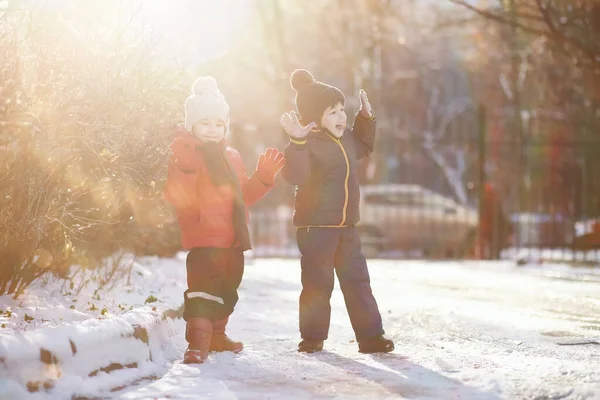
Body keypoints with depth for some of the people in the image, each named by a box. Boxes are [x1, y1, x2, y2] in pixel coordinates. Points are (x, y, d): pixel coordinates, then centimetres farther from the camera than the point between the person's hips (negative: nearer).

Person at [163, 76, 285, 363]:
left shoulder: (231, 157, 17)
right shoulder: (185, 154, -8)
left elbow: (244, 195, 24)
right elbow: (178, 198, -20)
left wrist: (263, 176, 12)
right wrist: (185, 168, -34)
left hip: (233, 239, 9)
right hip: (203, 239, -8)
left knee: (227, 291, 19)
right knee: (203, 288, -19)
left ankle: (216, 335, 35)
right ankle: (198, 342, -20)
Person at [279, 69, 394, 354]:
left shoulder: (346, 140, 11)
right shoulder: (306, 144, -14)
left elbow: (363, 147, 34)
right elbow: (295, 175, -29)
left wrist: (366, 120, 21)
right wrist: (297, 141, -39)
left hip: (346, 225, 7)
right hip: (315, 226, -7)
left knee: (357, 280, 7)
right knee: (317, 283, 0)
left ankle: (370, 335, 11)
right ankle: (313, 336, 13)